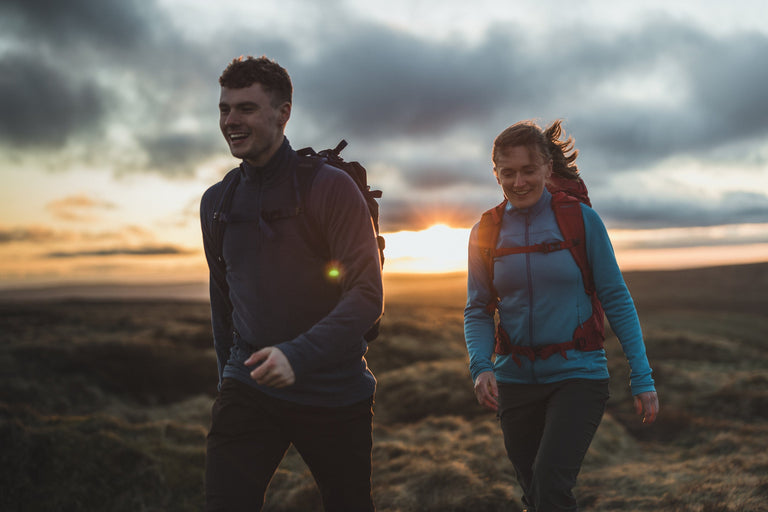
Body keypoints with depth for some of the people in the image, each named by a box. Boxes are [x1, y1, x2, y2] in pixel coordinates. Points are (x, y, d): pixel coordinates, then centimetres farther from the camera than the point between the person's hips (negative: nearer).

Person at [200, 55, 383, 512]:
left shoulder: (330, 187, -10)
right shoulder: (217, 201, 7)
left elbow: (368, 294, -16)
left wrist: (298, 355, -27)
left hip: (335, 389, -3)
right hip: (250, 385, 3)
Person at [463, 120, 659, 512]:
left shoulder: (580, 218, -5)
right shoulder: (486, 232, 2)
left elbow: (616, 300, -2)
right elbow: (477, 311, 4)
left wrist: (642, 378, -6)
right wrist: (481, 367, -14)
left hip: (578, 374, -3)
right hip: (516, 379, 3)